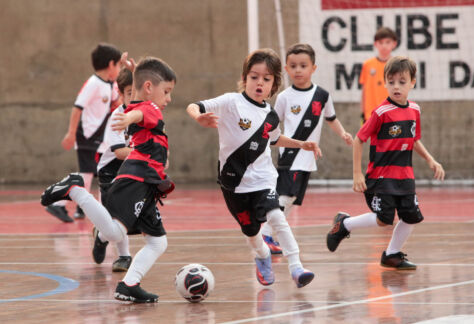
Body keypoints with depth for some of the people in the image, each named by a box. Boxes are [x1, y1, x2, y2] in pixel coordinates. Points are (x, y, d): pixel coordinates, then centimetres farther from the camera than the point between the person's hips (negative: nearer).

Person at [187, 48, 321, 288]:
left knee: (275, 216, -22)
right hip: (234, 179, -2)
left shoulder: (270, 115, 5)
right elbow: (193, 107, -18)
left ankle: (296, 267, -21)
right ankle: (263, 256, 45)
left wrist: (301, 144, 17)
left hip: (262, 178, 2)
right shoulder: (231, 103, -11)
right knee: (250, 230, 11)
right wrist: (200, 118, -40)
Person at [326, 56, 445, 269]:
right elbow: (359, 139, -11)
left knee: (412, 216, 4)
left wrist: (430, 160, 10)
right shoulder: (382, 112, -14)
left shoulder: (414, 110, 6)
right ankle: (344, 224, 13)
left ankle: (392, 254, 22)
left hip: (404, 175, 7)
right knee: (383, 218, -10)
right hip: (381, 175, -6)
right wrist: (357, 174, -13)